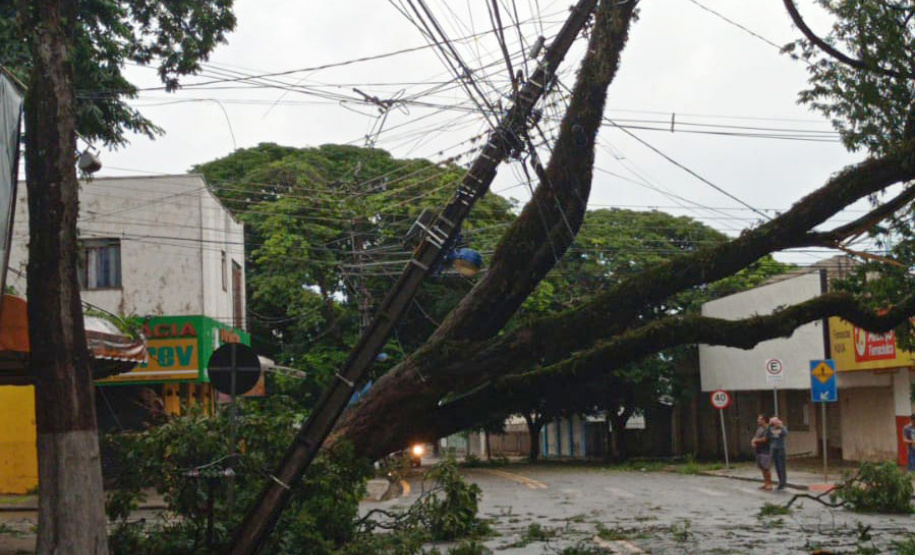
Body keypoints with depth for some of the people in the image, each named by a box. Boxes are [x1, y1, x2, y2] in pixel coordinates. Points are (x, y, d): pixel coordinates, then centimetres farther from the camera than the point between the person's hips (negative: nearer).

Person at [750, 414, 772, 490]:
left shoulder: (767, 429, -13)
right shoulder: (759, 428, 16)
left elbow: (764, 439, -19)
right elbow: (754, 438, 18)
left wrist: (755, 440, -5)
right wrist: (753, 442, -5)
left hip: (766, 451, -9)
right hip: (759, 451, 9)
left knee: (766, 468, -9)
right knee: (762, 468, 11)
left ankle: (769, 484, -2)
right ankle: (765, 483, 17)